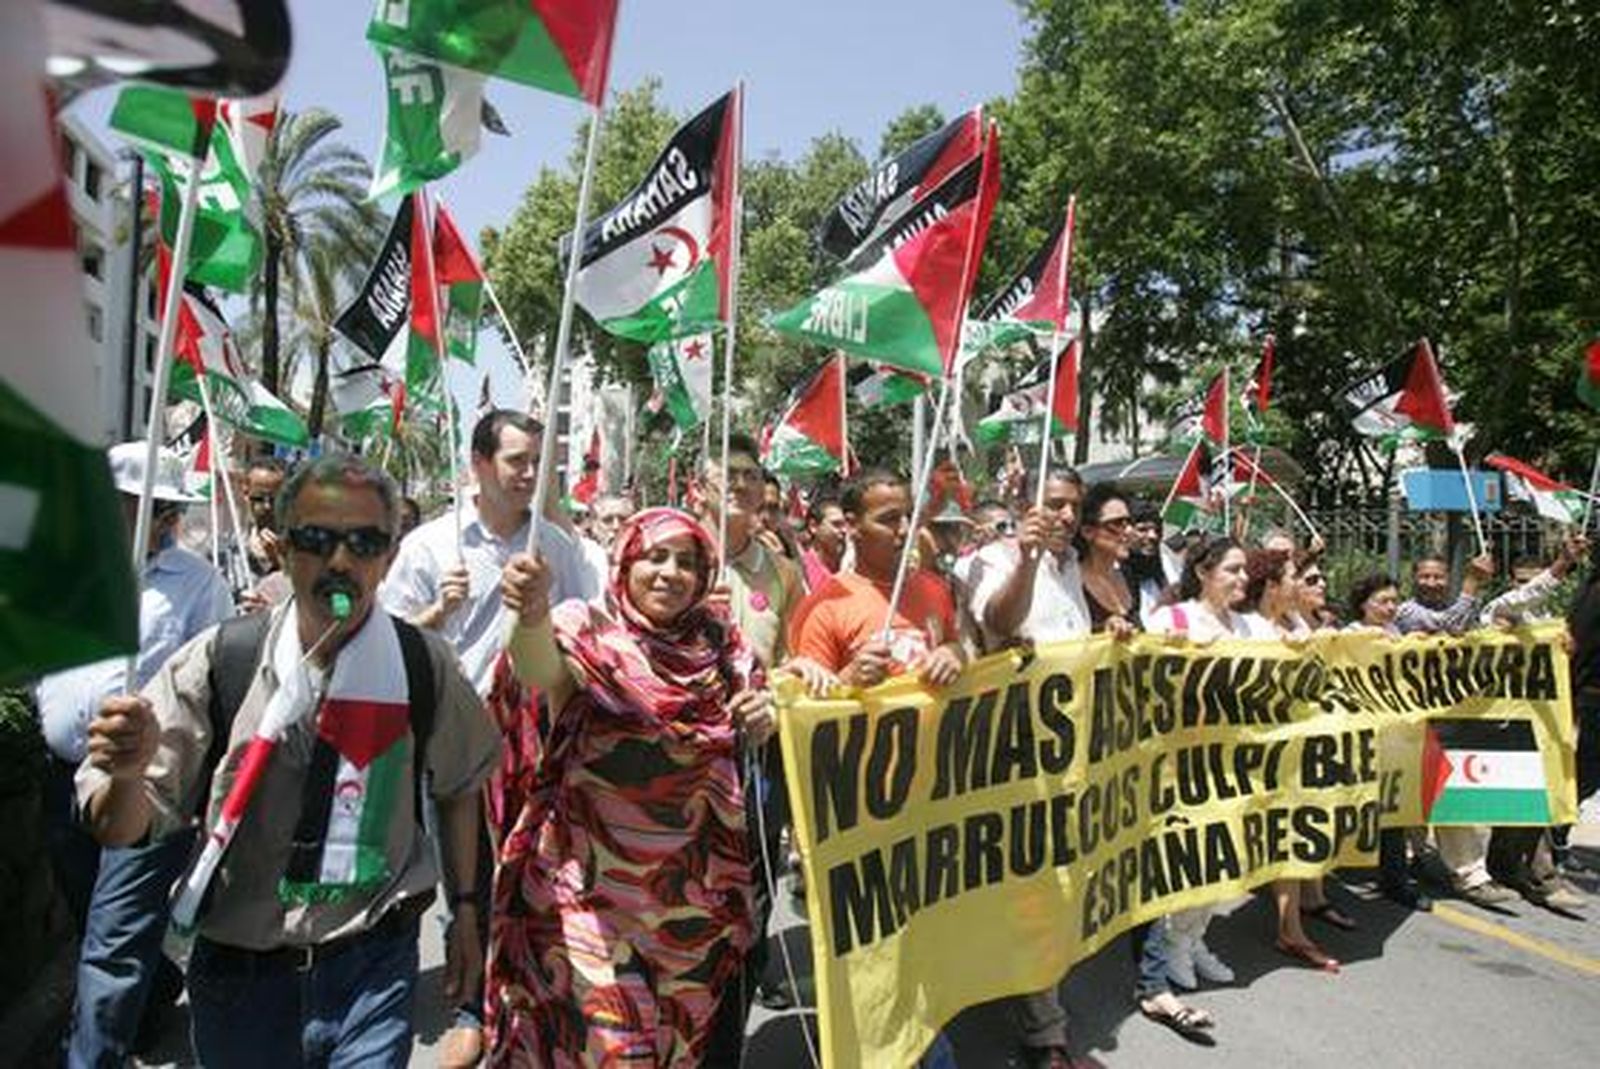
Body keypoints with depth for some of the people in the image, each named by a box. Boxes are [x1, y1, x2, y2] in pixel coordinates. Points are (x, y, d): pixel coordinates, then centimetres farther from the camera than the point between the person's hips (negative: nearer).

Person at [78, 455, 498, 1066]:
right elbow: (122, 830, -7)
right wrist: (128, 773, -28)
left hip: (373, 966, 0)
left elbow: (459, 787, 8)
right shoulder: (217, 661, -11)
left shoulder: (424, 666, -9)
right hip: (234, 966, 1)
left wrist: (464, 909, 10)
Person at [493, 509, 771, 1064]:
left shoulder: (717, 641, 1)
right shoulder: (589, 630, -11)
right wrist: (532, 615, -56)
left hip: (691, 882, 4)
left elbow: (752, 737, 13)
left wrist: (763, 717, -10)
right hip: (594, 878, -4)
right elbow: (539, 669, -34)